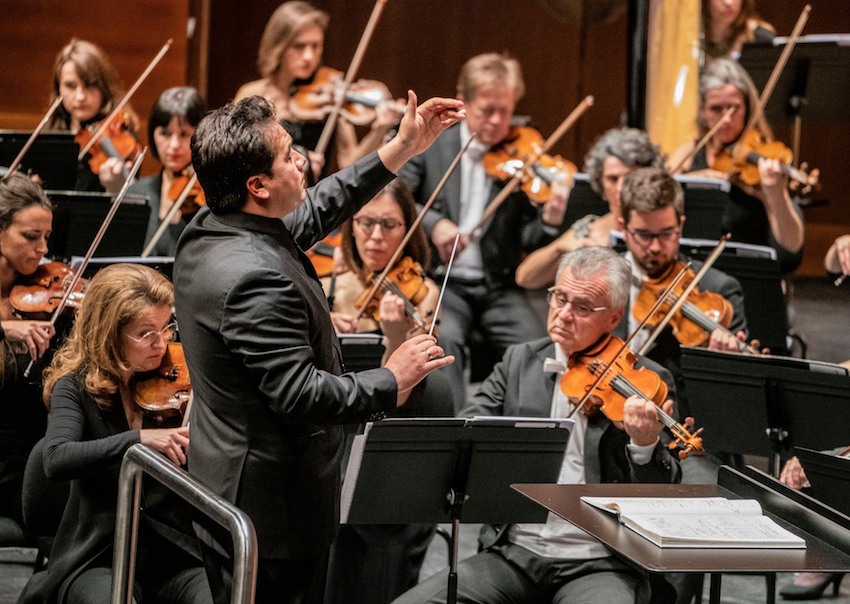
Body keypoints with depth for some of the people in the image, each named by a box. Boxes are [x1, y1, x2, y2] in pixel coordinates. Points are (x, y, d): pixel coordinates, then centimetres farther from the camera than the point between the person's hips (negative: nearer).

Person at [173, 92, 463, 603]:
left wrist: (400, 152, 17)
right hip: (275, 503, -10)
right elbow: (300, 394, -29)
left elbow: (311, 214, 18)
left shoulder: (208, 230, 3)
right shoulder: (255, 278, -29)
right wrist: (391, 381, -17)